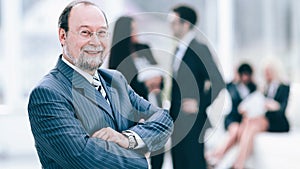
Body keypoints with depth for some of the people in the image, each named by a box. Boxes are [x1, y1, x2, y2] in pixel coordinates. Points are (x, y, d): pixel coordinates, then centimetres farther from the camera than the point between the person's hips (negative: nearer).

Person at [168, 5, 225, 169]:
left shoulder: (200, 49, -10)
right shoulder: (178, 50, 15)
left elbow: (218, 82, -14)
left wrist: (200, 103, -22)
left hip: (192, 123, -8)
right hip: (177, 123, 8)